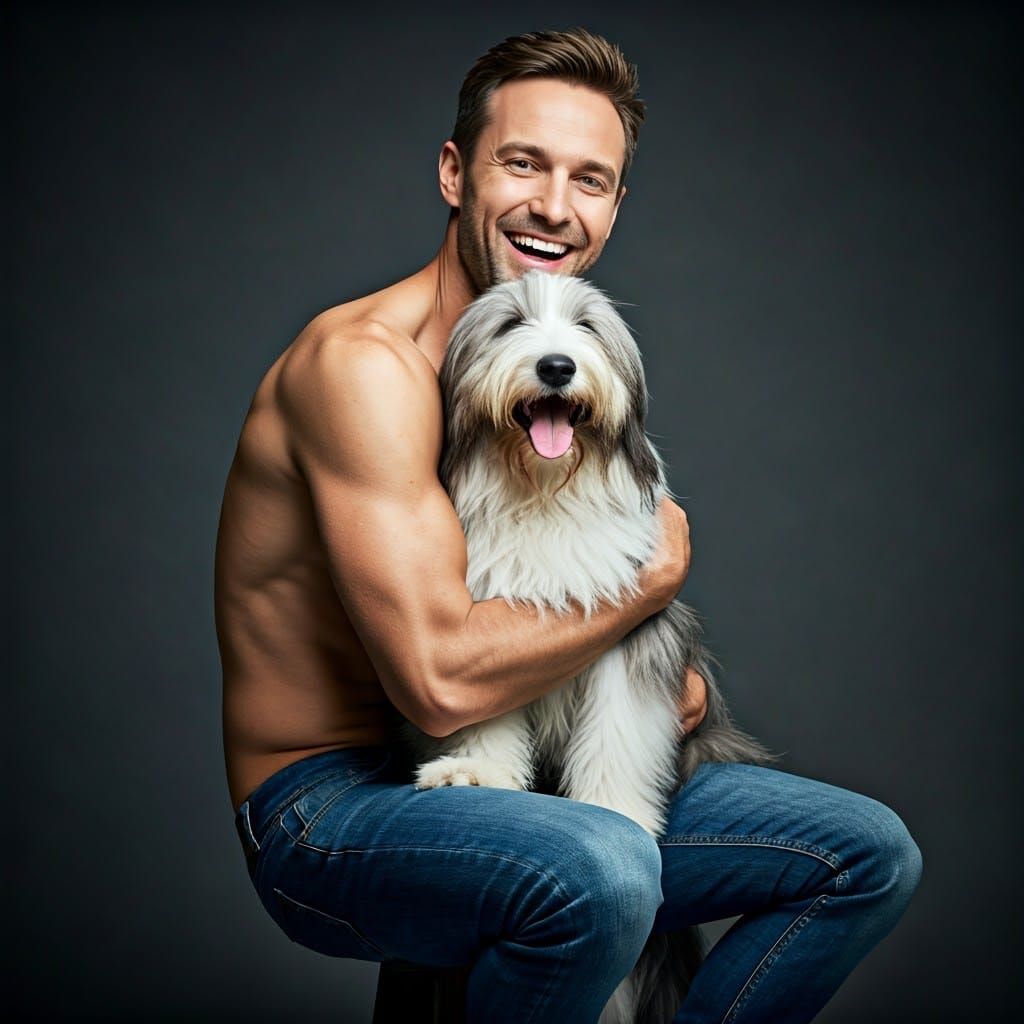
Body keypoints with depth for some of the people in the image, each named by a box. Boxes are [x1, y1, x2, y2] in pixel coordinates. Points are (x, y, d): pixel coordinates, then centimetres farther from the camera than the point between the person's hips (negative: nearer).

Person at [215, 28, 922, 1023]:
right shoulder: (362, 363, -20)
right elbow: (439, 677, -28)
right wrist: (653, 580, -14)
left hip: (522, 781, 8)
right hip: (328, 805, -7)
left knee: (870, 854, 2)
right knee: (600, 868, -39)